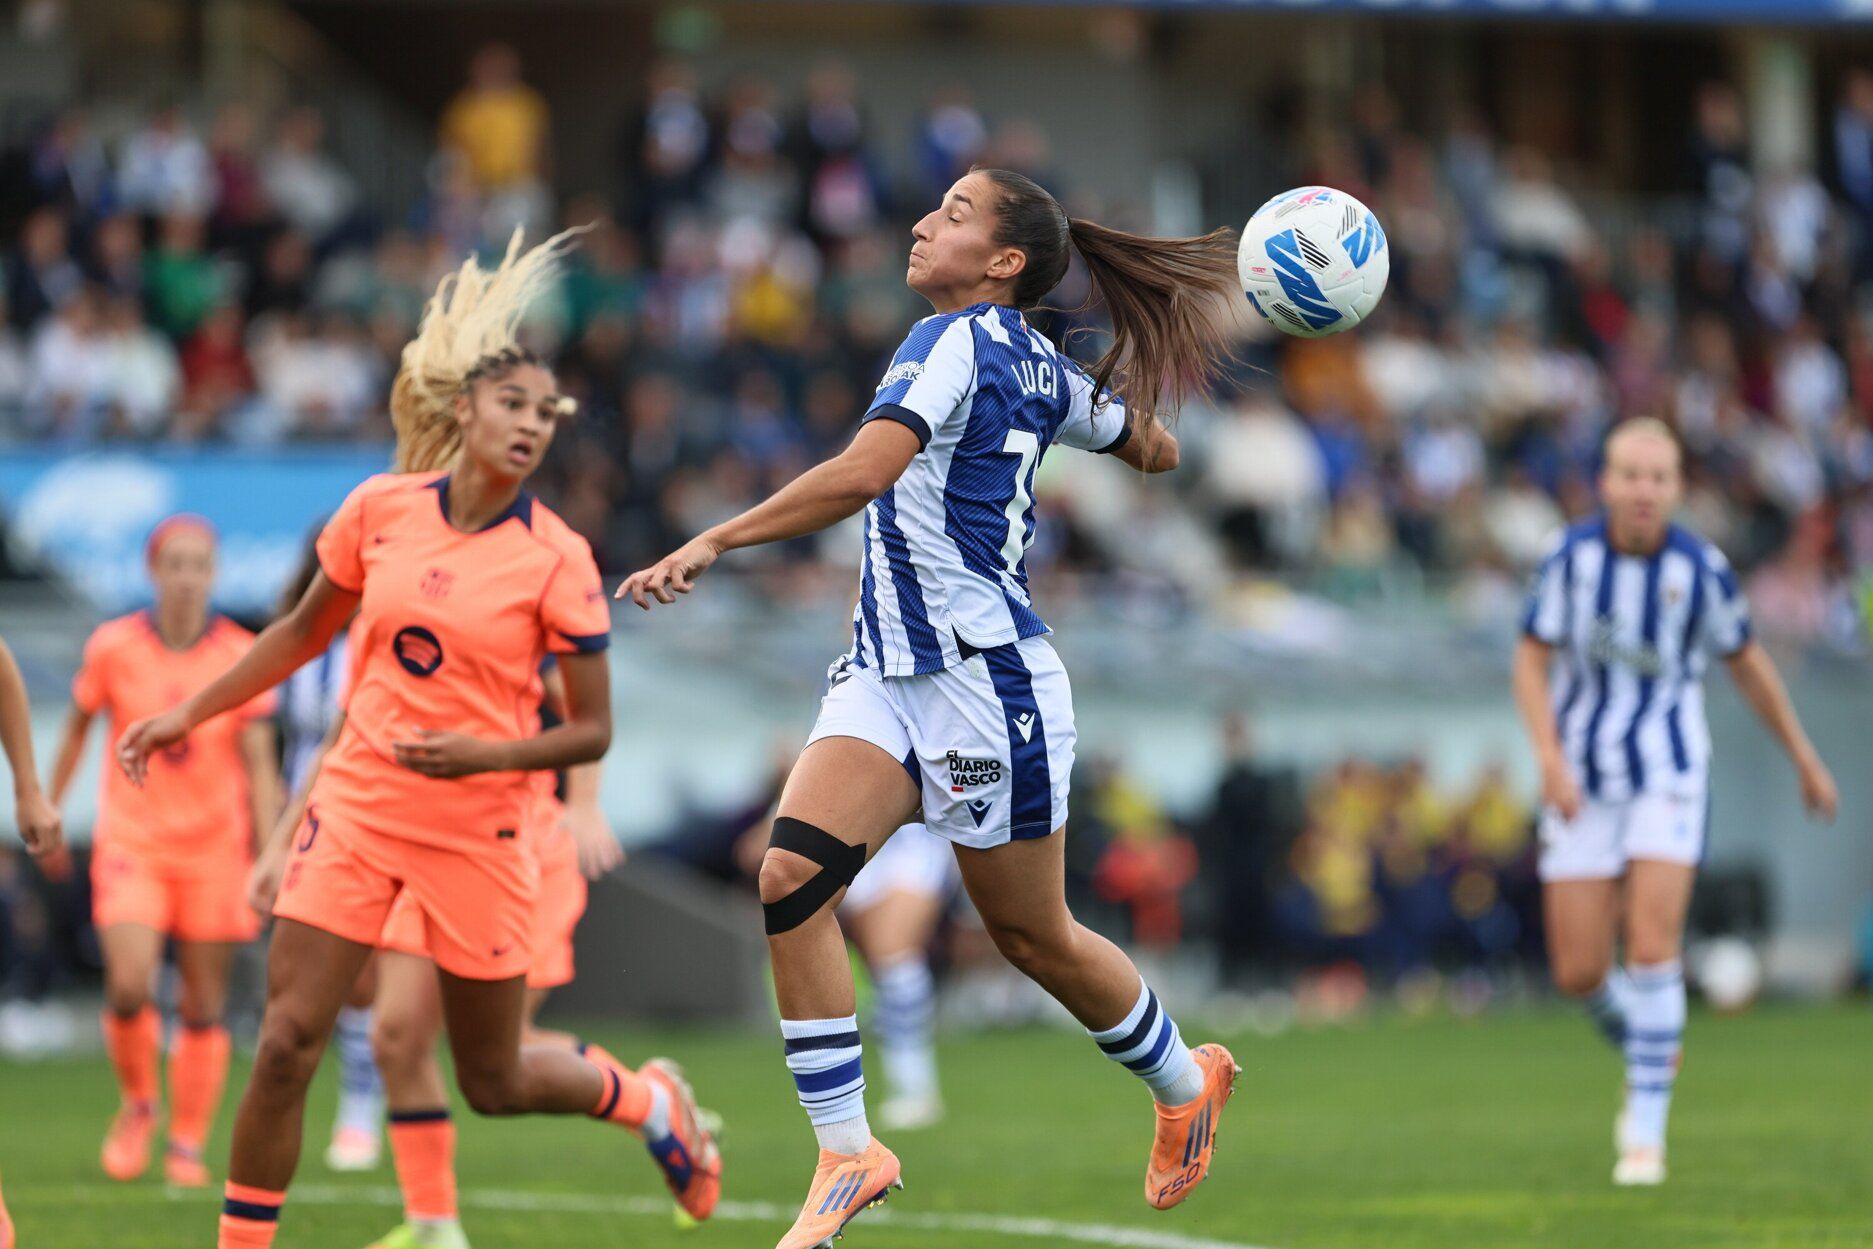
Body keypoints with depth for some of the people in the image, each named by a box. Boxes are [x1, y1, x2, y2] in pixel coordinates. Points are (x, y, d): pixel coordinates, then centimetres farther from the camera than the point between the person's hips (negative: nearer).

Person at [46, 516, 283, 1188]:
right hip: (131, 839, 0)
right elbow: (77, 729, 11)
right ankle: (137, 1104, 9)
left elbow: (259, 767, -3)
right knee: (129, 986, -17)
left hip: (214, 848, 0)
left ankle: (188, 1144, 15)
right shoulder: (113, 647, -3)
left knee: (204, 1008, 2)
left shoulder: (242, 657, -4)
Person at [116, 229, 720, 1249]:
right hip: (357, 808, 2)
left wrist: (481, 754, -21)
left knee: (494, 1082, 9)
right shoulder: (381, 510, 0)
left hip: (476, 830, -2)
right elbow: (305, 633, 17)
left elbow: (591, 733, -5)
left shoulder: (556, 561, -9)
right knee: (286, 1041, -11)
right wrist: (189, 714, 16)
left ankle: (651, 1104, 39)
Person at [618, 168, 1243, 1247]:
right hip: (888, 672, 8)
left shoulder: (956, 340, -14)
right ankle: (847, 1152, -9)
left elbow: (864, 473, -29)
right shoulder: (1040, 366, 10)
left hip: (986, 679, -8)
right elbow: (1153, 448, 24)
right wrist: (1125, 390, 46)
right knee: (793, 879, -11)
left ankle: (1187, 1079, 33)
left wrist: (713, 544, -28)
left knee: (1033, 934, 9)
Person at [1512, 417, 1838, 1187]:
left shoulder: (1701, 568, -9)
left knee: (1651, 947, -17)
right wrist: (1551, 761, -19)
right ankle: (1648, 1051, 32)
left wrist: (1806, 760, 15)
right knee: (1579, 975, -1)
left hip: (1668, 779, -2)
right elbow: (1531, 662, -4)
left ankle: (1646, 1131, -6)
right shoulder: (1573, 554, -8)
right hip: (1583, 782, 2)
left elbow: (1746, 661, 7)